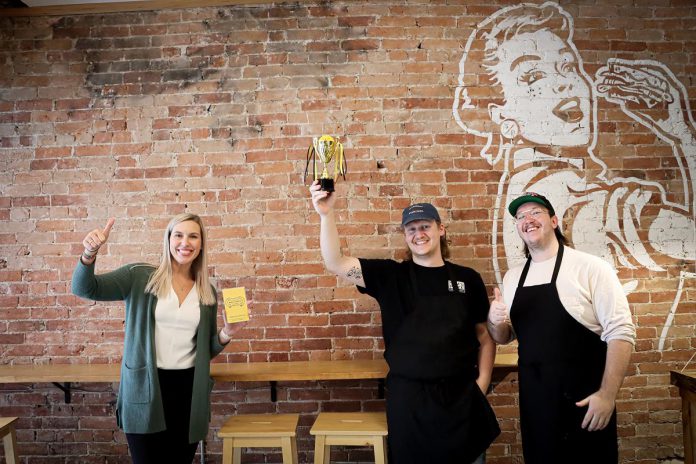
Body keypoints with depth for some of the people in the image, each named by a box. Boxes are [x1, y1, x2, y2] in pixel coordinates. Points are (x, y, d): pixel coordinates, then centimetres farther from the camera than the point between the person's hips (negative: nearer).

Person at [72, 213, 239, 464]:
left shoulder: (207, 293, 5)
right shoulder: (140, 276, -3)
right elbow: (84, 289, -11)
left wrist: (225, 334, -8)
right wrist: (90, 253, -29)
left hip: (188, 389, 3)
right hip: (144, 388, -3)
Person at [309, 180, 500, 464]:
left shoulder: (467, 279, 3)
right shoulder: (390, 276, -3)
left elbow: (485, 336, 9)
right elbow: (336, 264, -13)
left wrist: (482, 382, -1)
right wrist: (327, 215, -24)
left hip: (461, 394, 2)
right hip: (408, 395, -1)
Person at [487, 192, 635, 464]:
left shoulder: (590, 267, -10)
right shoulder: (512, 277, 6)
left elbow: (620, 331, -12)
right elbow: (504, 338, 13)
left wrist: (607, 394, -17)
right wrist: (495, 321, -10)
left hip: (584, 398, -5)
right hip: (533, 398, 5)